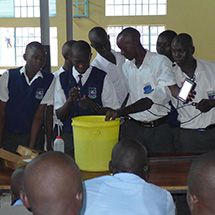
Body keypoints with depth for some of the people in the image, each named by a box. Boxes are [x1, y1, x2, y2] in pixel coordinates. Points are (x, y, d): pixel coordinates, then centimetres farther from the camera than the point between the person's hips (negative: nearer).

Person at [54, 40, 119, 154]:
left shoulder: (102, 77, 2)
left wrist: (93, 106, -17)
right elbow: (59, 115, 4)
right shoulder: (62, 78, 8)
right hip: (68, 135, 1)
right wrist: (69, 100, -15)